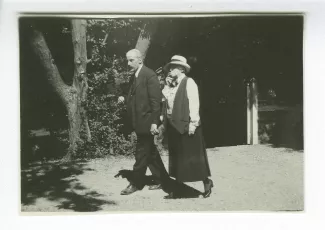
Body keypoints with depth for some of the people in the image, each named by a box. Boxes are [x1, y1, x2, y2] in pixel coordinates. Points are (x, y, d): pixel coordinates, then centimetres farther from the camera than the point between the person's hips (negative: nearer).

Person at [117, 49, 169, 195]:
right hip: (138, 122, 9)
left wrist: (154, 122, -21)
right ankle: (162, 179, 25)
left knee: (141, 153, 0)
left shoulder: (149, 75, -14)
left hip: (146, 122, -9)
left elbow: (156, 100, -18)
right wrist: (125, 99, -1)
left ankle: (137, 183, 12)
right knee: (150, 152, 15)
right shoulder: (134, 77, 13)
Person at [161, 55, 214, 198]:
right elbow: (165, 98, 8)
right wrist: (167, 85, 5)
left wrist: (193, 122, -20)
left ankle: (206, 182, 14)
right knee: (176, 157, 10)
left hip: (186, 125, -7)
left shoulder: (189, 82, -6)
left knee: (192, 155, -1)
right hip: (173, 125, 8)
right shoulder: (172, 85, 17)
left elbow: (194, 103, -14)